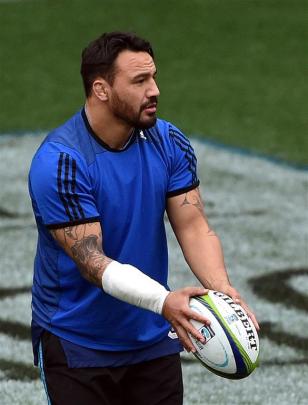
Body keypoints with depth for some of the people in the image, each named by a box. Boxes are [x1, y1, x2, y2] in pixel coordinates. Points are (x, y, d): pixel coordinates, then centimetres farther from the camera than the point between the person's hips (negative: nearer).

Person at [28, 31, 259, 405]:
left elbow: (194, 228, -7)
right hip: (76, 345, -5)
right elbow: (92, 262, -25)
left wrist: (222, 290, -26)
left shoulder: (169, 143, -3)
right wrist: (163, 301, -39)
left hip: (154, 340, 5)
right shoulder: (58, 163, -21)